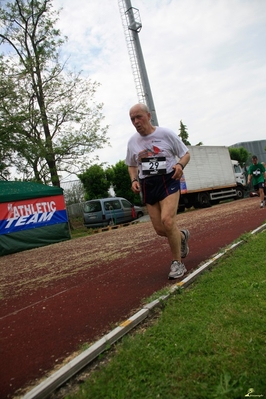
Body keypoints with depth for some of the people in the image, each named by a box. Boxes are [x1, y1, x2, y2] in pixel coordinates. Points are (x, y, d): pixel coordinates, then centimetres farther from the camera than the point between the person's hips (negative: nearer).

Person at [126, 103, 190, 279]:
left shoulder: (166, 133, -4)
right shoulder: (132, 141, 7)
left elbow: (186, 154, 3)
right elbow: (131, 165, 20)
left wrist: (180, 165, -18)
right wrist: (134, 180, 0)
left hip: (168, 181, -4)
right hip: (147, 186, 4)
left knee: (167, 221, -23)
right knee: (160, 229, 3)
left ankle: (178, 263, -3)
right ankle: (182, 235, 38)